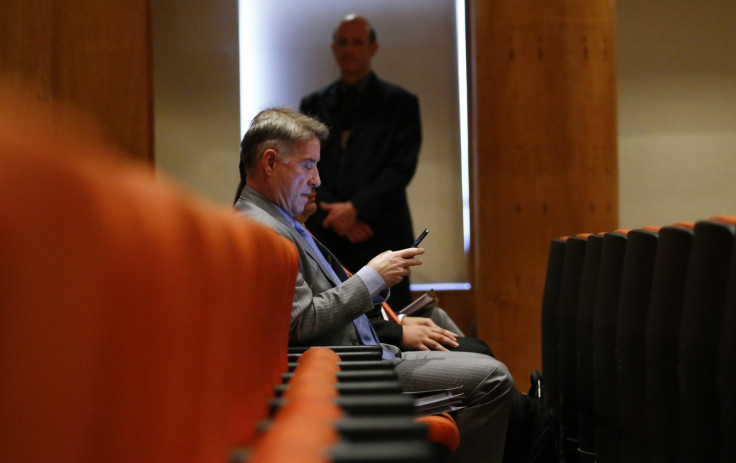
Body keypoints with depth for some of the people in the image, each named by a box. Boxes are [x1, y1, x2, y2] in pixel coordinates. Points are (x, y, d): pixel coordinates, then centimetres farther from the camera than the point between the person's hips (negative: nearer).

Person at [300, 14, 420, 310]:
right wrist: (337, 215, -7)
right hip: (325, 236, 2)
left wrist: (356, 208, -13)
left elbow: (402, 167, -2)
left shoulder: (400, 103, 8)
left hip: (382, 236, -2)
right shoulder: (314, 105, 14)